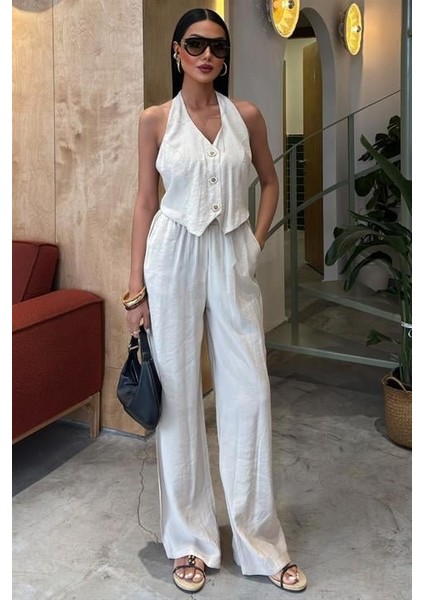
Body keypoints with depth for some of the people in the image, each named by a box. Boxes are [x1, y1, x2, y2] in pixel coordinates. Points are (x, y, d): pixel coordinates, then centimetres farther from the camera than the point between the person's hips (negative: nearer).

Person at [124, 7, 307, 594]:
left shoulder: (246, 115, 6)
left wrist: (258, 241, 5)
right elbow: (145, 201, 3)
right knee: (178, 394, 4)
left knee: (250, 393, 2)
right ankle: (191, 540, 20)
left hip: (233, 260, 1)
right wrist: (136, 286, 0)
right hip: (173, 258, -1)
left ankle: (261, 541, 17)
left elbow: (270, 182, 18)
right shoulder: (155, 120, 3)